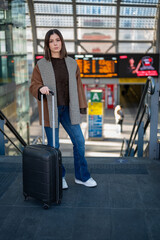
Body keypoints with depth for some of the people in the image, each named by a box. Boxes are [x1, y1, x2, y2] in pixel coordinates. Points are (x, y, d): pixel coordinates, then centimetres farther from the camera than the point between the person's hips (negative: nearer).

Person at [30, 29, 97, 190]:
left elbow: (77, 86, 6)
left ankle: (81, 176, 20)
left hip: (67, 110, 3)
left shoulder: (71, 64, 4)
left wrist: (81, 107, 3)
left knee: (79, 141, 3)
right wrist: (41, 89, -27)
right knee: (53, 145, 5)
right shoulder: (41, 65, -4)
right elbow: (33, 87, -4)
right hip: (50, 110, -3)